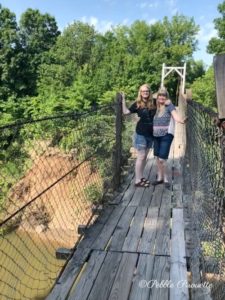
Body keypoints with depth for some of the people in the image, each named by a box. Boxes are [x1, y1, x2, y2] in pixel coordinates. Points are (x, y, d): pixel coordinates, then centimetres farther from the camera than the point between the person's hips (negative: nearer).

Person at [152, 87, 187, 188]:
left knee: (162, 159, -9)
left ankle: (166, 179, 12)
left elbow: (175, 116, -20)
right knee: (157, 157, 13)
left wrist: (181, 121, -40)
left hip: (166, 136, -6)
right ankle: (160, 178, 28)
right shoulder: (157, 107, 11)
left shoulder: (169, 105, -5)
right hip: (156, 135, 6)